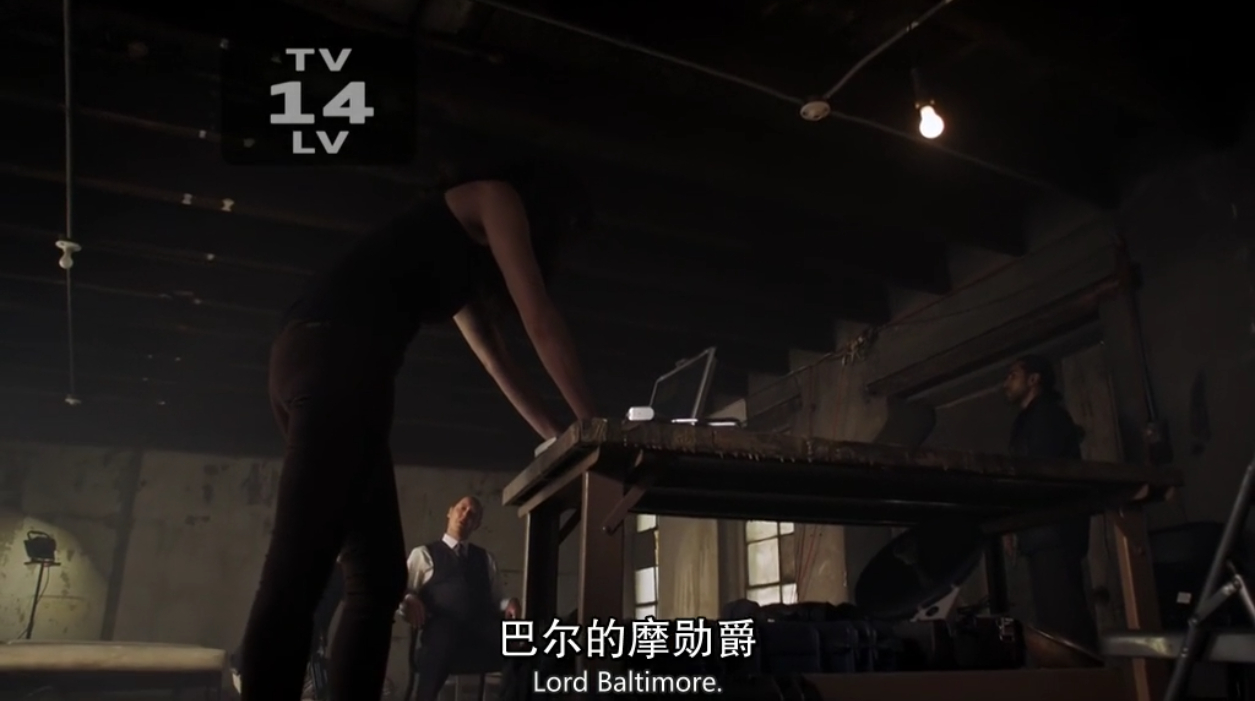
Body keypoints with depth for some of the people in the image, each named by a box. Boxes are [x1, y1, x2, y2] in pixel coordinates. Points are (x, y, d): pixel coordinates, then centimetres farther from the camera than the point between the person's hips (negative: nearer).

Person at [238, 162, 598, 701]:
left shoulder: (467, 258, 34)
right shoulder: (496, 197, 10)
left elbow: (497, 361, 34)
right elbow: (541, 321, 4)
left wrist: (557, 437, 32)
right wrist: (591, 425, 8)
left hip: (324, 362, 10)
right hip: (337, 357, -10)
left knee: (378, 578, 5)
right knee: (298, 574, -15)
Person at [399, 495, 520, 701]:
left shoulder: (486, 558, 30)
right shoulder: (424, 554, 20)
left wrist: (508, 604, 1)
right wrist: (409, 601, -13)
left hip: (484, 630, 3)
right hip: (443, 630, -2)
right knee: (443, 635, -41)